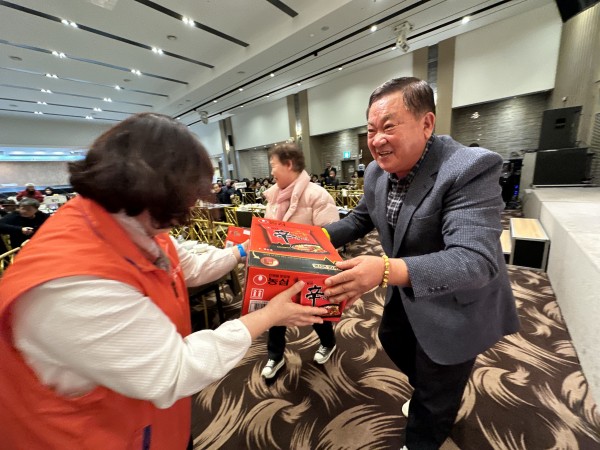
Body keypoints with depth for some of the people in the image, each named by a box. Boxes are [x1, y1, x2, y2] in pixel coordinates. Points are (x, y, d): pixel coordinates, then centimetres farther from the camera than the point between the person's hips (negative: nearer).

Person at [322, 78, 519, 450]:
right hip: (407, 292, 8)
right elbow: (361, 218, 7)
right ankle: (431, 393, 61)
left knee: (435, 397, 14)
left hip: (455, 306, -7)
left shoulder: (471, 169, -30)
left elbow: (475, 260, -37)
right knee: (391, 339, 29)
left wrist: (387, 270, -51)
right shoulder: (377, 172, -7)